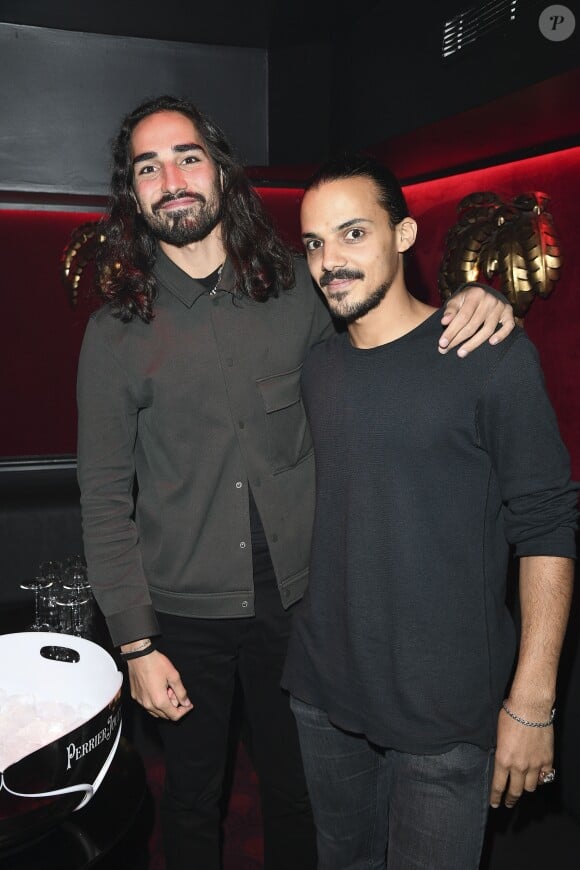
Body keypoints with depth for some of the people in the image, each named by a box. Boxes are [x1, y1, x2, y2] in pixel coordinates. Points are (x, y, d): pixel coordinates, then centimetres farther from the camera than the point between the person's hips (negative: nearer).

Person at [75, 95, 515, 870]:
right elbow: (105, 499, -5)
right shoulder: (118, 331, -6)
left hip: (297, 601, 1)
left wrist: (474, 306, -14)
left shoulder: (298, 291, -3)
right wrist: (136, 643, -8)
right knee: (192, 796, 20)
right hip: (186, 615, -1)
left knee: (295, 791, 21)